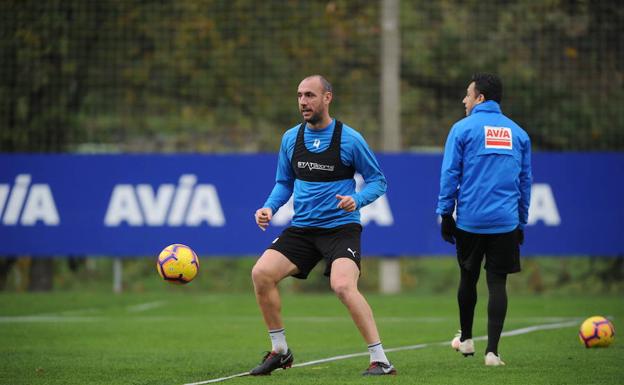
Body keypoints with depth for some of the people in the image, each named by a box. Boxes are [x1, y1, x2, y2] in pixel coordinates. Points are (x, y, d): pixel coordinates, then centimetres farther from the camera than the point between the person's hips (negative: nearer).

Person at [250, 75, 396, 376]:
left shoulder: (349, 139, -7)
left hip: (341, 228, -5)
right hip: (301, 228, 5)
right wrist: (270, 207, 0)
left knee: (343, 286, -28)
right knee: (261, 273, -12)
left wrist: (357, 200, -20)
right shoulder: (291, 138, 6)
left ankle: (380, 360, -20)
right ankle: (279, 351, 6)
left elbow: (377, 181, 0)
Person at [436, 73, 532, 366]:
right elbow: (525, 180, 13)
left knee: (468, 278, 16)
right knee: (497, 283, 0)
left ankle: (466, 339, 32)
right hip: (505, 221, 1)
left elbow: (449, 174, -4)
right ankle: (492, 351, -8)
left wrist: (445, 213, 3)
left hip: (469, 220, -1)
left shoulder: (463, 128, -1)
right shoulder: (518, 133, 10)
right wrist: (521, 221, 19)